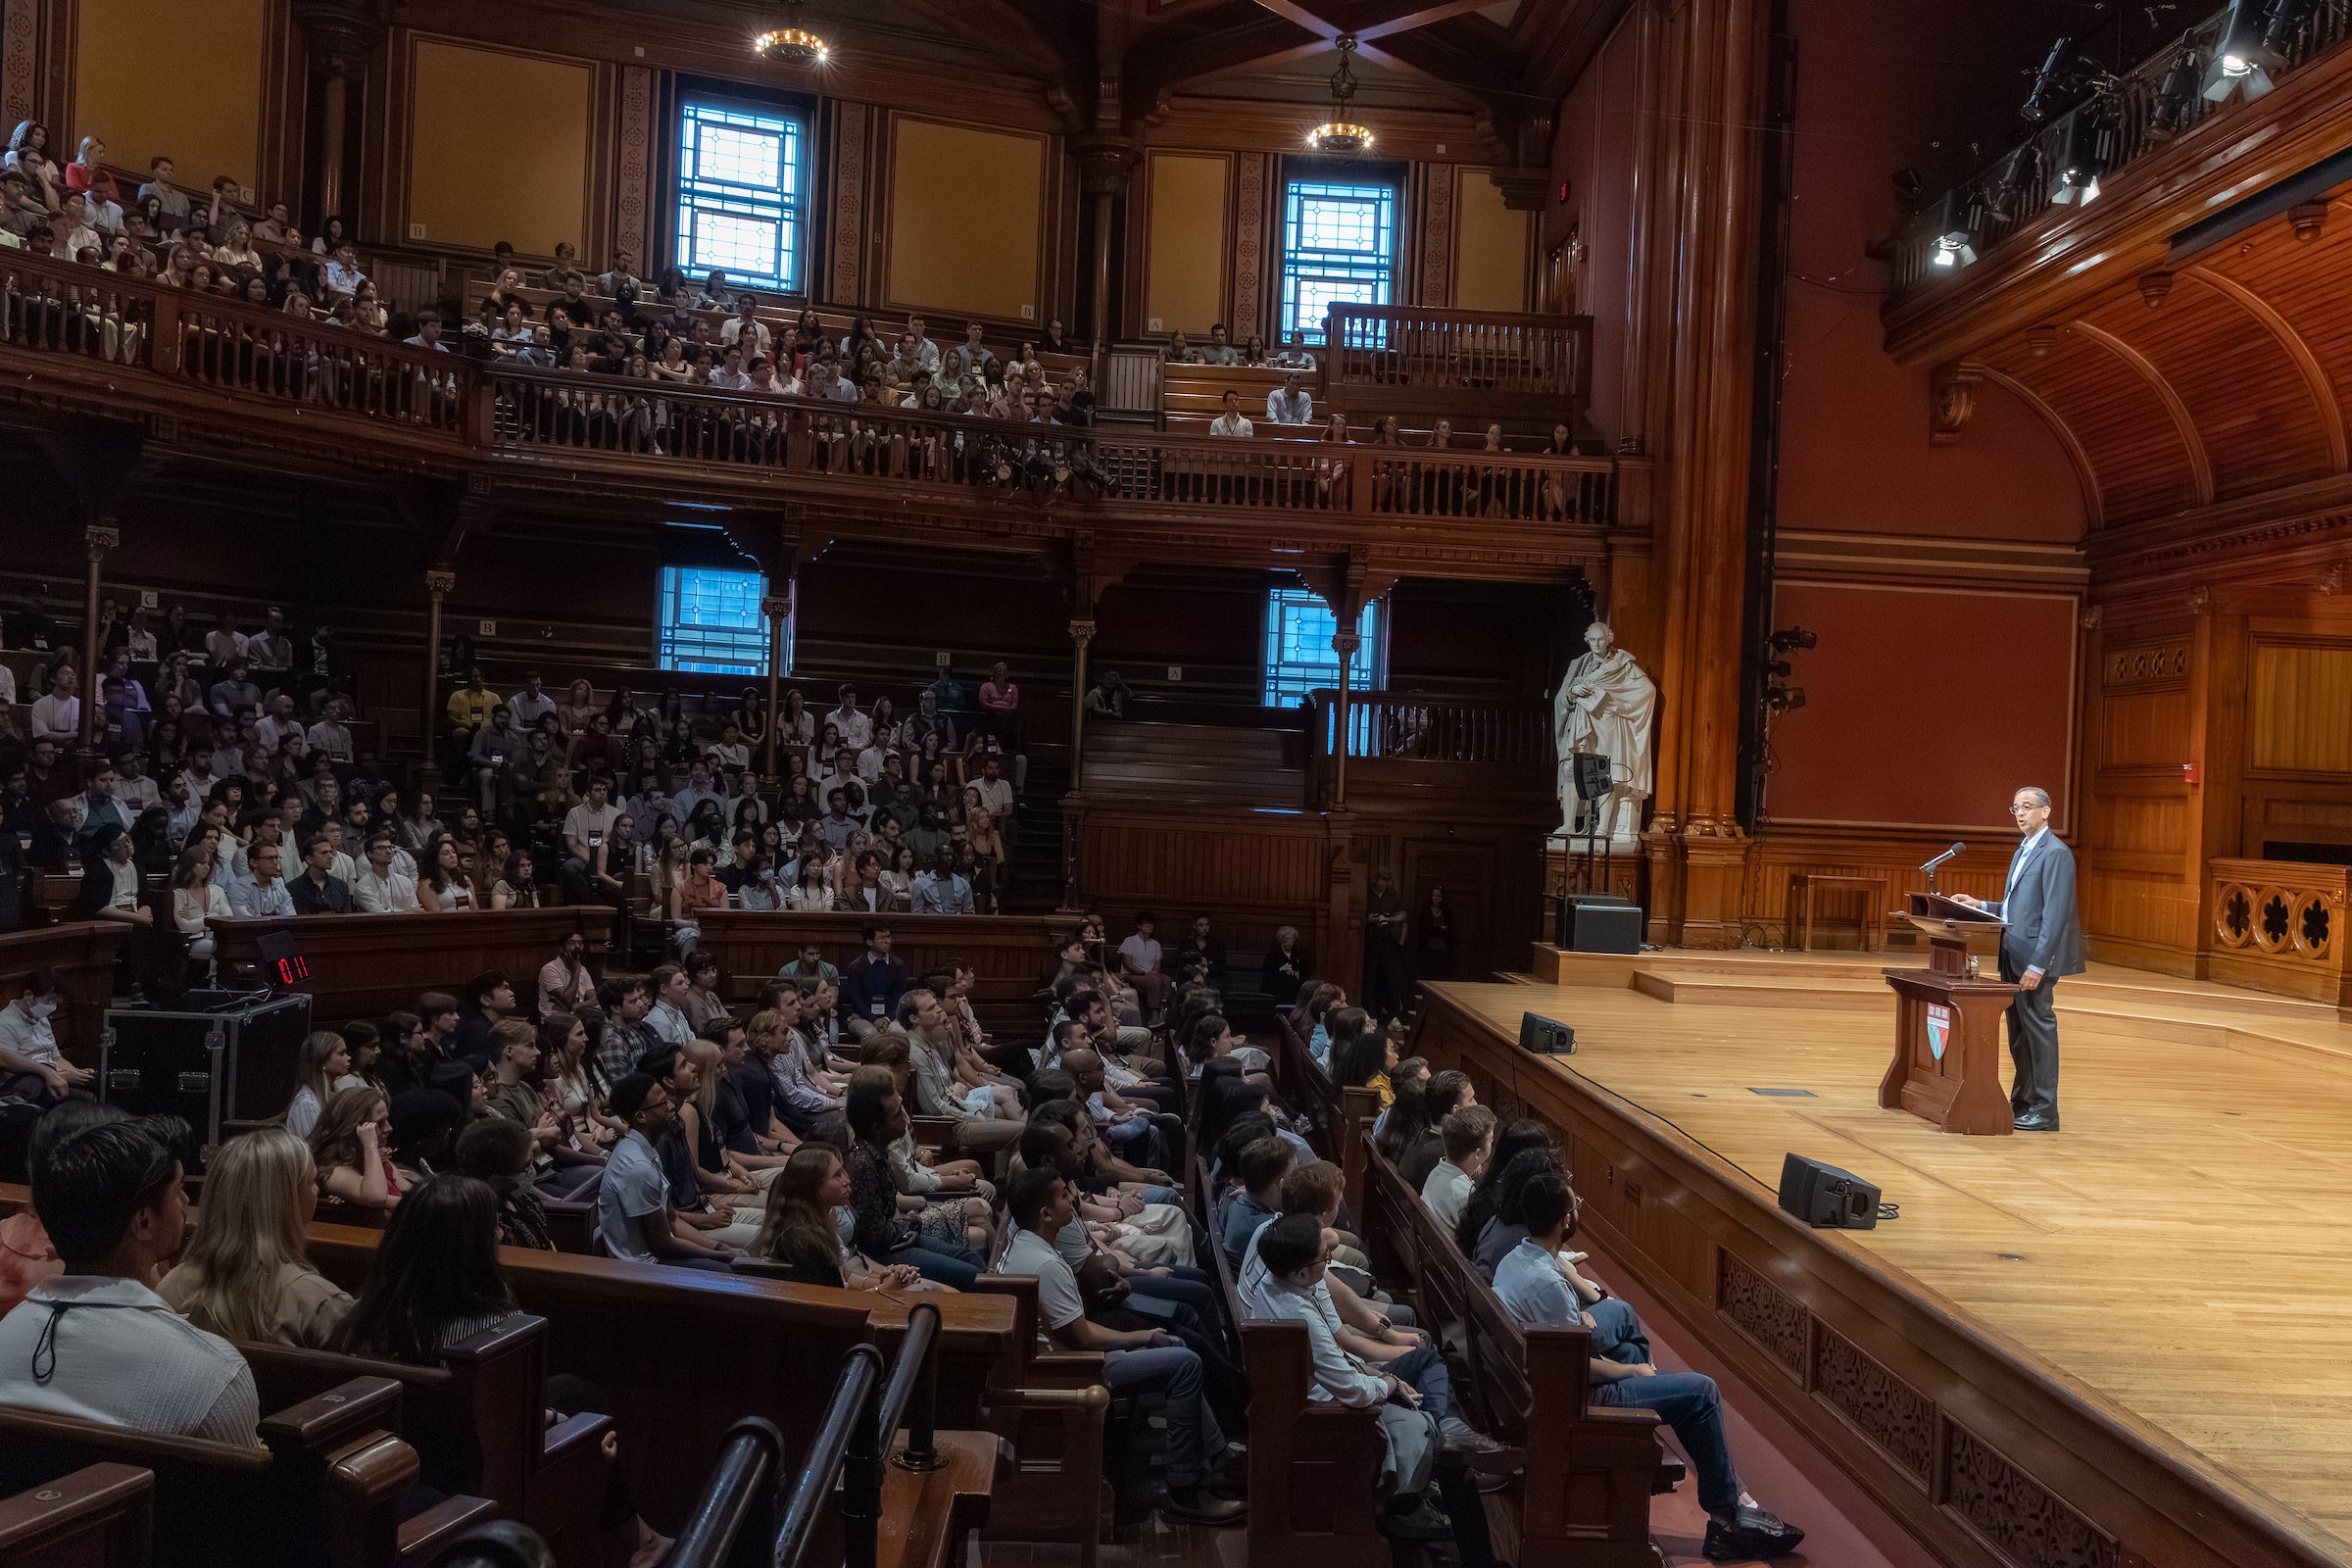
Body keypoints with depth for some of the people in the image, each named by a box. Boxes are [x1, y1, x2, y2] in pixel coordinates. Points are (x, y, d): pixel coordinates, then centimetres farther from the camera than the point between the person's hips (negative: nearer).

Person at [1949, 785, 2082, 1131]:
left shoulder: (2055, 853, -12)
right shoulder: (2023, 851, 18)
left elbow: (2054, 914, -18)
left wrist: (2037, 964, -22)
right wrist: (1980, 906, 9)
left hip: (2034, 959, -9)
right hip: (2013, 958, 9)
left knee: (2038, 1029, -3)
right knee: (2018, 1034, 13)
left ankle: (2044, 1112, 3)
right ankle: (2021, 1104, 21)